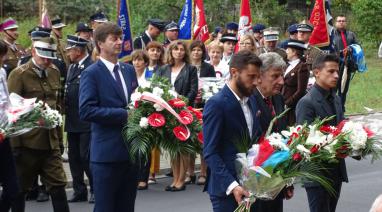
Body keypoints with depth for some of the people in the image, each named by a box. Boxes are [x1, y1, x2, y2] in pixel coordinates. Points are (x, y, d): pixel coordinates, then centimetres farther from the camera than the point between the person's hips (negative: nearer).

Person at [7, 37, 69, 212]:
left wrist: (59, 138, 15)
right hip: (27, 143, -5)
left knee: (58, 186, 2)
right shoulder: (19, 74, -8)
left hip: (51, 143, 5)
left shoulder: (54, 73, 9)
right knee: (20, 188, 7)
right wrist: (16, 146, -10)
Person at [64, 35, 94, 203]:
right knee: (74, 157, 11)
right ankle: (79, 191, 19)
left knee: (86, 157, -5)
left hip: (86, 121, -9)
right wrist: (65, 109, 7)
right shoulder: (71, 67, 15)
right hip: (72, 121, 9)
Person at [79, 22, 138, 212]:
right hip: (107, 152, -6)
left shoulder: (129, 70, 13)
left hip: (131, 150, 6)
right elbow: (86, 111, -17)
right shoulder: (91, 74, -7)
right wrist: (124, 115, -19)